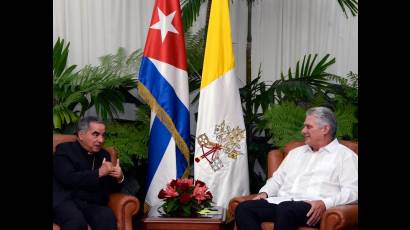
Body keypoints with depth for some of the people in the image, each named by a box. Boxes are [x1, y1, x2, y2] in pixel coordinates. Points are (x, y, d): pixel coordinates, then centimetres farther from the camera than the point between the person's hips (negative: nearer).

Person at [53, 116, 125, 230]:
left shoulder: (104, 155, 19)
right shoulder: (64, 149, 4)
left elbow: (112, 188, 20)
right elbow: (68, 179, -14)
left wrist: (119, 178, -3)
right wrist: (98, 173, -15)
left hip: (93, 205, 4)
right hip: (66, 201, -4)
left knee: (108, 217, -31)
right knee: (77, 221, -37)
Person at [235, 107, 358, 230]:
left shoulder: (345, 155, 8)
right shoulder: (296, 152, 30)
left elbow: (351, 191, -4)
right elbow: (277, 179, 32)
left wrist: (324, 203, -19)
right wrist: (264, 193, 9)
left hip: (312, 209, -6)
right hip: (281, 202, 7)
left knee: (286, 209, -40)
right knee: (244, 208, -20)